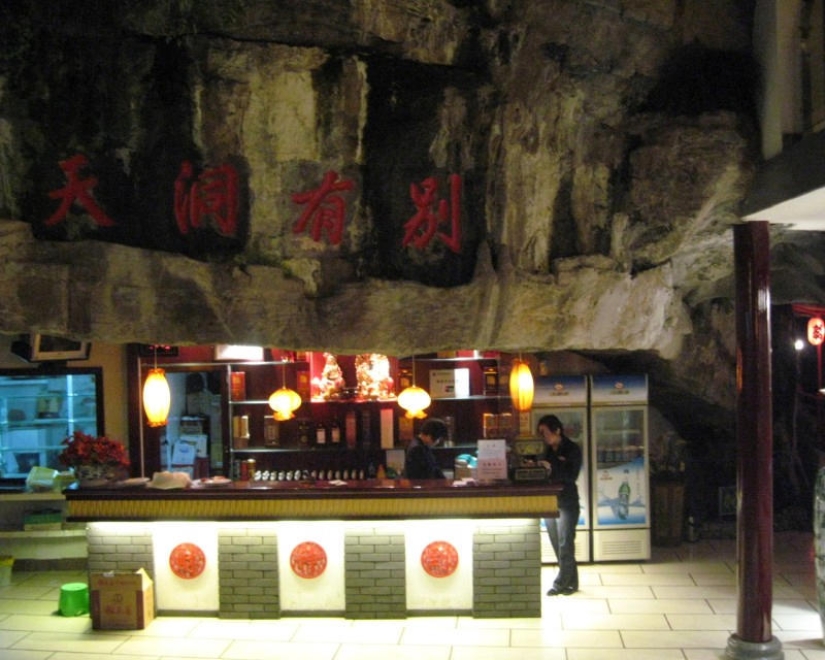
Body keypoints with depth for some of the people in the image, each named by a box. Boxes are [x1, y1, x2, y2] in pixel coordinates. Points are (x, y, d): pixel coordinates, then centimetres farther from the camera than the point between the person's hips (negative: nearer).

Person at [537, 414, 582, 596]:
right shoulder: (547, 451, 12)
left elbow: (572, 476, -13)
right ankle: (571, 582, 15)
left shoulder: (572, 449, -4)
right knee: (557, 545, 7)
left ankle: (561, 584, -3)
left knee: (565, 544, -7)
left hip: (567, 502, -6)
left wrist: (552, 468, -22)